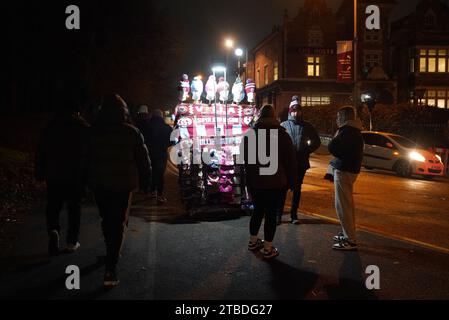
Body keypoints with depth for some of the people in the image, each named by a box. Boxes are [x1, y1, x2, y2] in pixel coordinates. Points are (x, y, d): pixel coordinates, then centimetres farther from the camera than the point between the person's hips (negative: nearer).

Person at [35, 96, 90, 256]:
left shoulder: (51, 126, 2)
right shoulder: (84, 128, -2)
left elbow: (41, 151, 3)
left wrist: (39, 172, 9)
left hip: (54, 175, 1)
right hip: (76, 176, -1)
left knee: (53, 206, 11)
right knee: (74, 207, 9)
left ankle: (53, 229, -15)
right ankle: (72, 242, 11)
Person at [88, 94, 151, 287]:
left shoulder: (93, 131, -2)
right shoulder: (131, 132, -7)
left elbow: (87, 157, 3)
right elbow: (143, 158, -3)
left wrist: (87, 180, 13)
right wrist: (144, 175, 14)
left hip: (99, 183, 3)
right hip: (124, 184, -2)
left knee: (107, 219, 21)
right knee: (118, 223, 0)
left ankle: (112, 253, 41)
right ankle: (110, 269, -9)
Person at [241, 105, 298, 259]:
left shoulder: (249, 134, 3)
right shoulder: (282, 134, -5)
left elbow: (244, 157, 11)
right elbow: (290, 160, -6)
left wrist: (249, 176, 21)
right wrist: (292, 181, 0)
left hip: (254, 181, 4)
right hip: (275, 182, -4)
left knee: (258, 210, 19)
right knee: (271, 213, 2)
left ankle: (253, 241, 31)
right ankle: (268, 248, 7)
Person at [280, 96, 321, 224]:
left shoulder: (307, 126, 7)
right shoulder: (284, 125, 2)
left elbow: (317, 142, 12)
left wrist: (307, 151, -1)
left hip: (301, 163, 2)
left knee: (297, 189, 10)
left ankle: (294, 215, 19)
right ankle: (278, 214, 7)